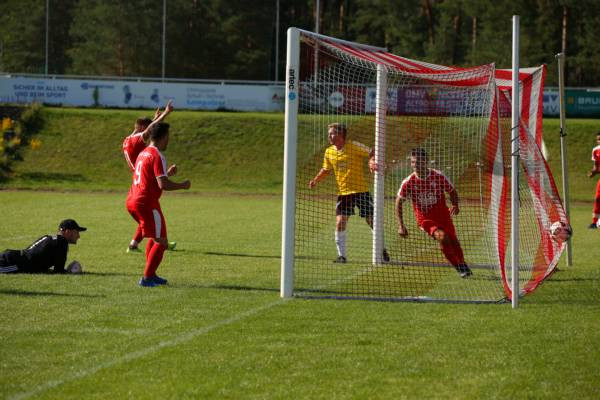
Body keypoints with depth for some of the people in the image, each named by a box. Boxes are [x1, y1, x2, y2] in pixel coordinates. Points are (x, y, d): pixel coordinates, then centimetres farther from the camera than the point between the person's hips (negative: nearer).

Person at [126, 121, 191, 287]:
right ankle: (147, 278, -6)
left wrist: (167, 173, 25)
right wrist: (183, 185, -7)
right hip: (147, 203, -9)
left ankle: (151, 275, 26)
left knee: (154, 238, 24)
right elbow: (163, 184, -21)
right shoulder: (157, 156, -13)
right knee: (161, 242, -2)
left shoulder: (143, 154, 16)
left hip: (132, 200, 9)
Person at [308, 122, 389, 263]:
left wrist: (372, 162, -27)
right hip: (343, 192, 4)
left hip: (360, 190, -3)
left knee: (372, 221, 1)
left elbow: (372, 154, -6)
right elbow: (326, 170, 19)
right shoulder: (329, 152, 5)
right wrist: (315, 180, 3)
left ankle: (382, 250, 20)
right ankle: (341, 255, 0)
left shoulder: (354, 146, -9)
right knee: (340, 223, -10)